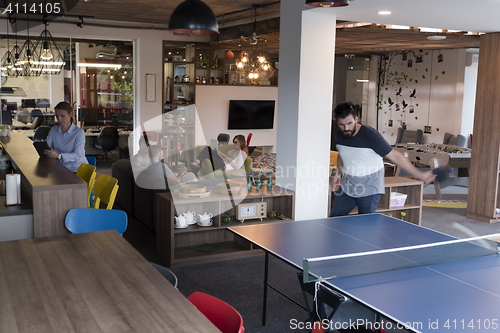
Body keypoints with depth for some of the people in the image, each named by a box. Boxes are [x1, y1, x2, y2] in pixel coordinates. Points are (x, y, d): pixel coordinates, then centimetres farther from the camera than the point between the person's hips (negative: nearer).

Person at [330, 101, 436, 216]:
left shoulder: (370, 135, -22)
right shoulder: (338, 135, -3)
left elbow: (395, 156, -20)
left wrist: (420, 175, -23)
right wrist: (338, 173, 3)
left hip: (369, 190, -6)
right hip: (347, 187, 6)